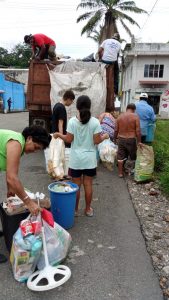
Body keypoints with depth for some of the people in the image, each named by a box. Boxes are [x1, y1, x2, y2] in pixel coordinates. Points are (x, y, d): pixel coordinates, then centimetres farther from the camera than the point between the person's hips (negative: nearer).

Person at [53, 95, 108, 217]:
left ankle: (75, 209, 24)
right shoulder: (95, 122, -8)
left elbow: (69, 139, -8)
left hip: (76, 159, 0)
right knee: (88, 184, 12)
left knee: (76, 185, 11)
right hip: (90, 159, 1)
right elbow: (97, 141, -9)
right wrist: (104, 137, 11)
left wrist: (58, 135, 10)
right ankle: (88, 209, 25)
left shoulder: (72, 121, -9)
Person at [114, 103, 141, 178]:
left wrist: (115, 139, 15)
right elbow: (138, 130, -11)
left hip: (121, 139, 3)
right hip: (131, 139, -2)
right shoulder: (135, 116, -7)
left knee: (120, 157, 9)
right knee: (133, 157, 14)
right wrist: (139, 141, -5)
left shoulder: (120, 116, 2)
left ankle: (120, 173, 16)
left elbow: (116, 130, 4)